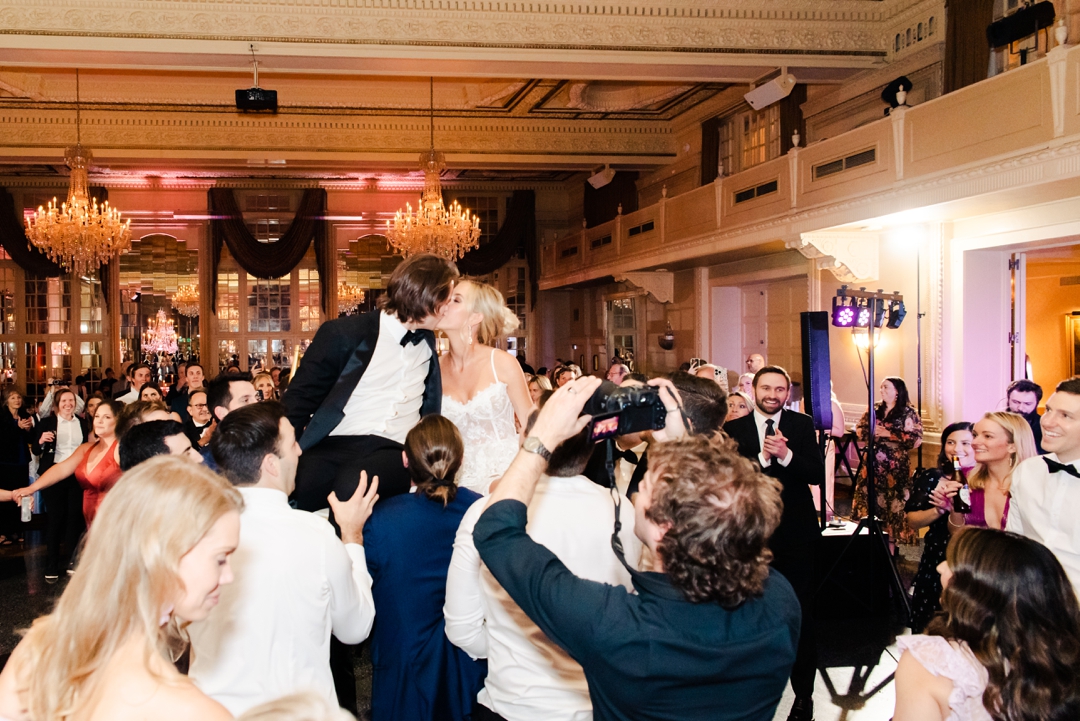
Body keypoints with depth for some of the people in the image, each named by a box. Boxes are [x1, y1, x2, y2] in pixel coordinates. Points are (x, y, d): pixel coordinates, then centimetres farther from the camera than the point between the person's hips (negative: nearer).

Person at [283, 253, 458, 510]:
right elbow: (298, 402, 2)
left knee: (352, 486, -37)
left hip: (396, 451, 2)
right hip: (333, 448, -2)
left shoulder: (427, 341, 16)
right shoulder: (343, 334, 1)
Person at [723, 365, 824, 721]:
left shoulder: (802, 425, -1)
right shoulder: (733, 429, 0)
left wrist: (785, 454, -23)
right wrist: (762, 457, -21)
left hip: (796, 534, -1)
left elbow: (817, 475, -8)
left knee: (800, 614, 5)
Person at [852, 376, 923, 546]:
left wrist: (889, 434, -16)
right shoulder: (874, 410, 12)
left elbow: (915, 439, -13)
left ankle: (891, 542, 5)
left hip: (896, 467, -5)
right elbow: (859, 430, 12)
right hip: (873, 464, 5)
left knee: (893, 503, -3)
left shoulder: (909, 413, -4)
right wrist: (871, 431, -9)